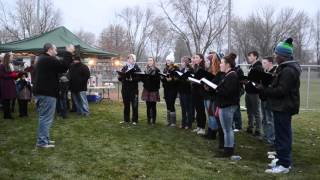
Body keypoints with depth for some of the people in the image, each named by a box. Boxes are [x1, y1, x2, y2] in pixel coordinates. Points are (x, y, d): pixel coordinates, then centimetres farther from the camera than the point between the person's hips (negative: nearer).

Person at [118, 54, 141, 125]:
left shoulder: (137, 68, 1)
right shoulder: (124, 67, 12)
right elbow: (120, 77, 9)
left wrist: (132, 79, -21)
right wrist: (123, 78, -12)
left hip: (133, 89, -4)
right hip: (125, 88, 4)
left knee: (134, 105, 0)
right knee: (126, 104, 10)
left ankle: (134, 120, 8)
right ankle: (126, 119, 20)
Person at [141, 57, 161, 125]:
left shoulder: (157, 70, -1)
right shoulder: (145, 70, 13)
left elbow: (158, 80, -6)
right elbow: (143, 79, 14)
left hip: (154, 90, -4)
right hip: (147, 89, 4)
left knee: (153, 106, -1)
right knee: (148, 106, 6)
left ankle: (153, 120, 5)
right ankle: (149, 120, 13)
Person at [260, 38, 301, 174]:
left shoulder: (288, 71, -20)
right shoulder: (286, 68, 15)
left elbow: (281, 90, -25)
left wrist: (263, 90, -18)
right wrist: (266, 88, 5)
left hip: (283, 107, -11)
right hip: (283, 106, 11)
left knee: (282, 135, -5)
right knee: (283, 134, 16)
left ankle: (284, 164, 1)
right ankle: (284, 160, 27)